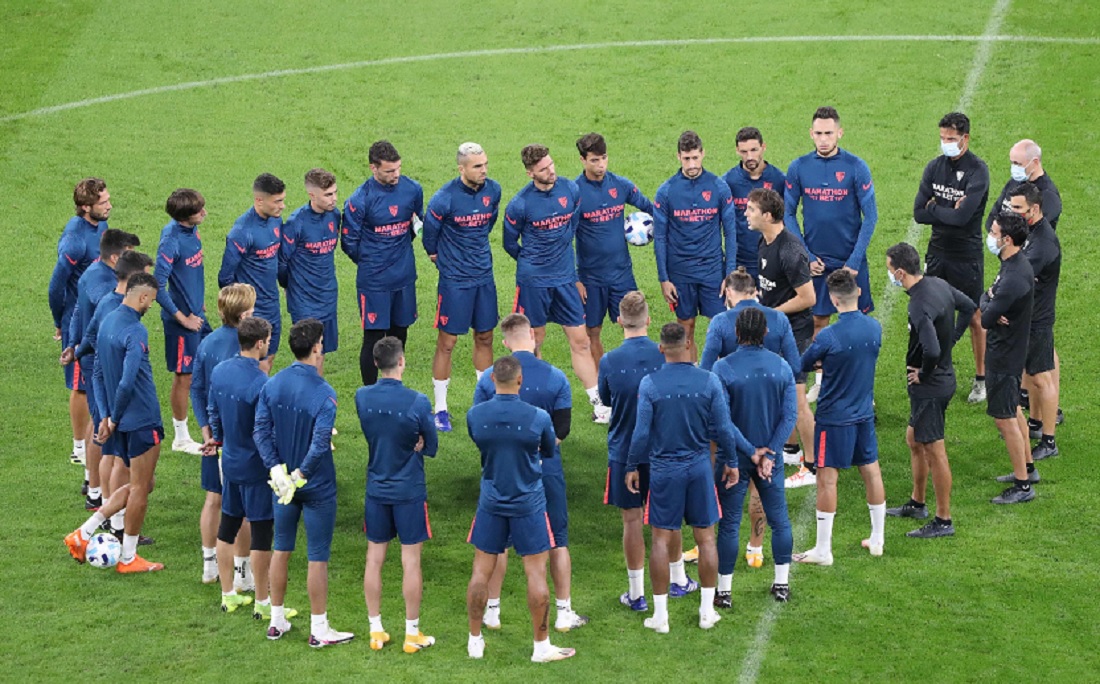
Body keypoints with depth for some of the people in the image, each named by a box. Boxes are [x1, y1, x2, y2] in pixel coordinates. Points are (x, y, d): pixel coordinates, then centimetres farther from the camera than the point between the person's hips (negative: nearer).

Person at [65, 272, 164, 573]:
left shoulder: (108, 322, 9)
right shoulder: (136, 332, -20)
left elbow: (98, 374, 12)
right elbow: (127, 383, -26)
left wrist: (107, 416, 9)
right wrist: (114, 419, -12)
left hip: (123, 421, 9)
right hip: (143, 420, -9)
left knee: (138, 486, 18)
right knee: (140, 489, 4)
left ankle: (83, 534, 14)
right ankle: (128, 559, 13)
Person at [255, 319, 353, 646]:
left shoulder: (272, 385, -3)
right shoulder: (324, 394, -20)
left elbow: (261, 430, -7)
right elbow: (320, 444, -26)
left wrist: (278, 471, -10)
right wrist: (299, 476, -16)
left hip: (282, 481, 5)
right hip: (317, 485, -5)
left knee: (281, 549, 18)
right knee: (318, 556, 4)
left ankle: (277, 620, 28)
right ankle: (319, 629, 12)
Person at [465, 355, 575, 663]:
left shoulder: (474, 415, -9)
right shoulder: (538, 418, -16)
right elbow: (550, 453, 2)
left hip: (491, 503, 3)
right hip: (529, 503, -3)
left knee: (481, 571, 12)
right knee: (536, 573, 5)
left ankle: (475, 642, 20)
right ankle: (541, 646, 11)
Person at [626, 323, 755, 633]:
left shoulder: (650, 384, -11)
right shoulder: (709, 381, -6)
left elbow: (641, 432, -8)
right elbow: (724, 428, -2)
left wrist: (632, 467, 5)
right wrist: (730, 462, 12)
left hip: (664, 470, -1)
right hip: (700, 468, 1)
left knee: (662, 540, 5)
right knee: (705, 538, 11)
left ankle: (660, 614, 9)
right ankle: (707, 610, 17)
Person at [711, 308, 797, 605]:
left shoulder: (723, 369, -14)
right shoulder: (781, 367, -4)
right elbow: (790, 415, -9)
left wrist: (751, 453, -10)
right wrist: (768, 453, -13)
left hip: (734, 458, -2)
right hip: (771, 456, 3)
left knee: (729, 524, 5)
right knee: (779, 519, 16)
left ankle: (724, 591, 10)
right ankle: (782, 584, 23)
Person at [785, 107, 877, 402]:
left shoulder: (856, 167, -9)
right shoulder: (799, 168, -2)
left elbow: (870, 217, -6)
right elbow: (788, 214, 4)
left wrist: (855, 261, -11)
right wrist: (805, 256, -4)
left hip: (849, 259, -2)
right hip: (815, 260, 2)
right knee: (818, 321, 10)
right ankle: (821, 381, 24)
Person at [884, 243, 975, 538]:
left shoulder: (919, 306, -28)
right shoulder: (939, 284, 1)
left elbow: (932, 350, -37)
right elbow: (968, 307, 19)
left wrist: (923, 375, -18)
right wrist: (951, 339, 14)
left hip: (929, 388, -10)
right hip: (944, 378, 10)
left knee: (934, 451, 0)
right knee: (914, 440, 24)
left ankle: (943, 521, 9)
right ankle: (917, 504, 38)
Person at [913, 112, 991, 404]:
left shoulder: (978, 171, -15)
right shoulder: (935, 167, 2)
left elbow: (962, 216, -25)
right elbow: (919, 213, -4)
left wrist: (934, 208, -10)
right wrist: (949, 212, -15)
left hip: (967, 256, -5)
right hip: (938, 251, 5)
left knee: (974, 317, 6)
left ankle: (981, 377, 18)